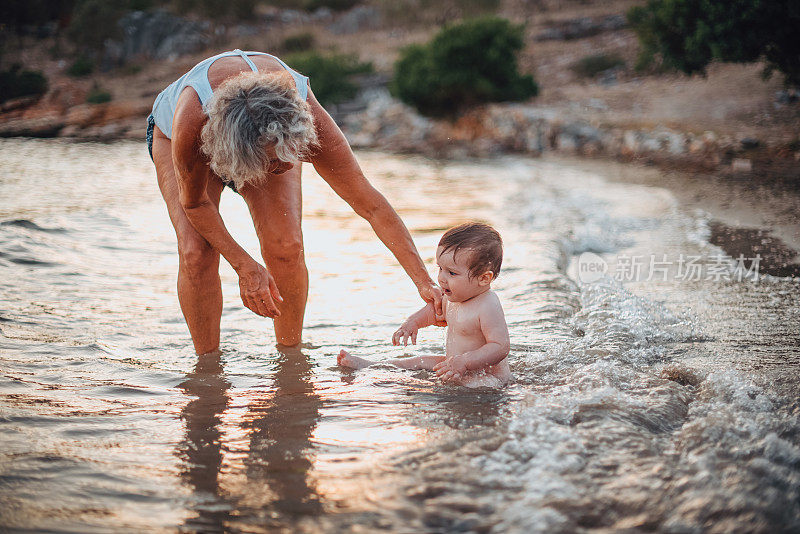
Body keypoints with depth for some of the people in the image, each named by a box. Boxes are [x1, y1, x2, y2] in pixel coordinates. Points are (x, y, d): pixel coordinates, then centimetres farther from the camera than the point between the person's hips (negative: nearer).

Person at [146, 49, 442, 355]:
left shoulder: (305, 114, -41)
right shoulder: (192, 117, -46)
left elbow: (370, 203, -35)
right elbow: (193, 202, -26)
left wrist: (423, 281, -38)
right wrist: (244, 266, -28)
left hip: (260, 142, 1)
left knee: (285, 246, -18)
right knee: (196, 252, -21)